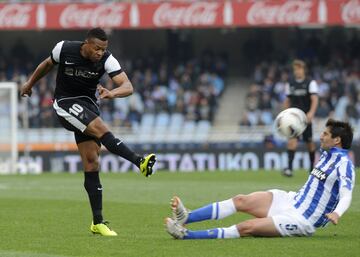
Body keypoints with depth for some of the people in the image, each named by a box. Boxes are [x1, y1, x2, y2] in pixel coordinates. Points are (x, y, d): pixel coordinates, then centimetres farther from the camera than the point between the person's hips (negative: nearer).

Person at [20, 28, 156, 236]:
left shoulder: (107, 60, -14)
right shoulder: (64, 49, -13)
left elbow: (128, 87, -25)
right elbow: (48, 64, 10)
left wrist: (112, 93, -46)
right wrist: (30, 84, 24)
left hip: (89, 104, 2)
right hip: (65, 102, -2)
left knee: (91, 162, -3)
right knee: (100, 128, -30)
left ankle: (98, 222, -2)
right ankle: (139, 162, -37)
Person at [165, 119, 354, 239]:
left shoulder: (344, 164, -15)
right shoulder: (326, 154, 12)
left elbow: (346, 194, -28)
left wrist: (337, 213, -49)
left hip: (302, 221, -9)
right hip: (290, 201, 9)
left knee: (248, 228, -21)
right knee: (241, 201, -9)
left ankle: (186, 235, -28)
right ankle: (186, 218, -16)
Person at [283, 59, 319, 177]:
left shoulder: (310, 83, -2)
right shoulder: (290, 84, 8)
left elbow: (315, 99, -12)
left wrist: (311, 113, -27)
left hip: (306, 117, -1)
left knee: (309, 142, 8)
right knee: (292, 141, -16)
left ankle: (312, 166, 26)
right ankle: (289, 168, -24)